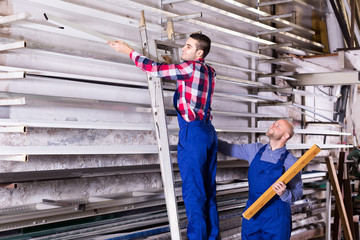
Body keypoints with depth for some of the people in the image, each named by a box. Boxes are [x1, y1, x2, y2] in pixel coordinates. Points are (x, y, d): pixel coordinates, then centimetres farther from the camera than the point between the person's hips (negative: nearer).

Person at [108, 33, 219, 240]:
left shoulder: (190, 67, -9)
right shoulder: (210, 72, 15)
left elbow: (155, 69, -9)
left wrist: (129, 51, 1)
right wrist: (173, 65, 25)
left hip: (193, 132, -8)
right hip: (209, 132, 8)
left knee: (193, 191, -6)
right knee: (208, 190, 11)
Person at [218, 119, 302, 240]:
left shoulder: (291, 162, -5)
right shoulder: (255, 150, 5)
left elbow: (298, 193, -3)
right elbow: (229, 148, 15)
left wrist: (284, 194, -23)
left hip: (276, 218, -3)